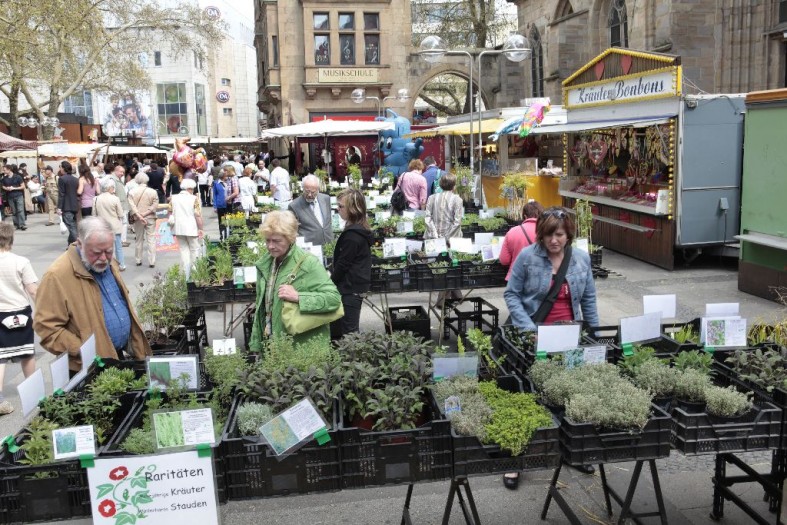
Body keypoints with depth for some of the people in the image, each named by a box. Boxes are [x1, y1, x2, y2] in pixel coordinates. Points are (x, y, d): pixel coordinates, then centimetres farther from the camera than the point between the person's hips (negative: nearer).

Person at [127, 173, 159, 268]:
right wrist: (145, 214, -12)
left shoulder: (132, 192, -3)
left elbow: (132, 206, -12)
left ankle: (138, 261, 19)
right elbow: (155, 206, -11)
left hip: (138, 219, 1)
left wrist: (139, 216, -15)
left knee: (139, 240, 14)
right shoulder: (153, 192, -5)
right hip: (150, 218, -1)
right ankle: (152, 262, -1)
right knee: (151, 240, 2)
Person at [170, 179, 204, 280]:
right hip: (191, 228, -4)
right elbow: (198, 215, -12)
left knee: (183, 250, 10)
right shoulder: (194, 198, -7)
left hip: (178, 228, 4)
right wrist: (200, 229, -6)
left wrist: (172, 227, 17)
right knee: (194, 250, 10)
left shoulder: (173, 198, 7)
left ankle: (185, 275, 6)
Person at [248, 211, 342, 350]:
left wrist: (298, 297, -28)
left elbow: (334, 298, -19)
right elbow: (261, 306, 13)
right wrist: (256, 345, 11)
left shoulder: (309, 263, -14)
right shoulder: (264, 263, 5)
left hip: (305, 345, -5)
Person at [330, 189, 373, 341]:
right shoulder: (361, 230, 8)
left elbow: (343, 264, -17)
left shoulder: (352, 235, -22)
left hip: (350, 288, -10)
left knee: (347, 333, 0)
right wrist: (332, 273, 10)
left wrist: (331, 279, -2)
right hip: (356, 286, 10)